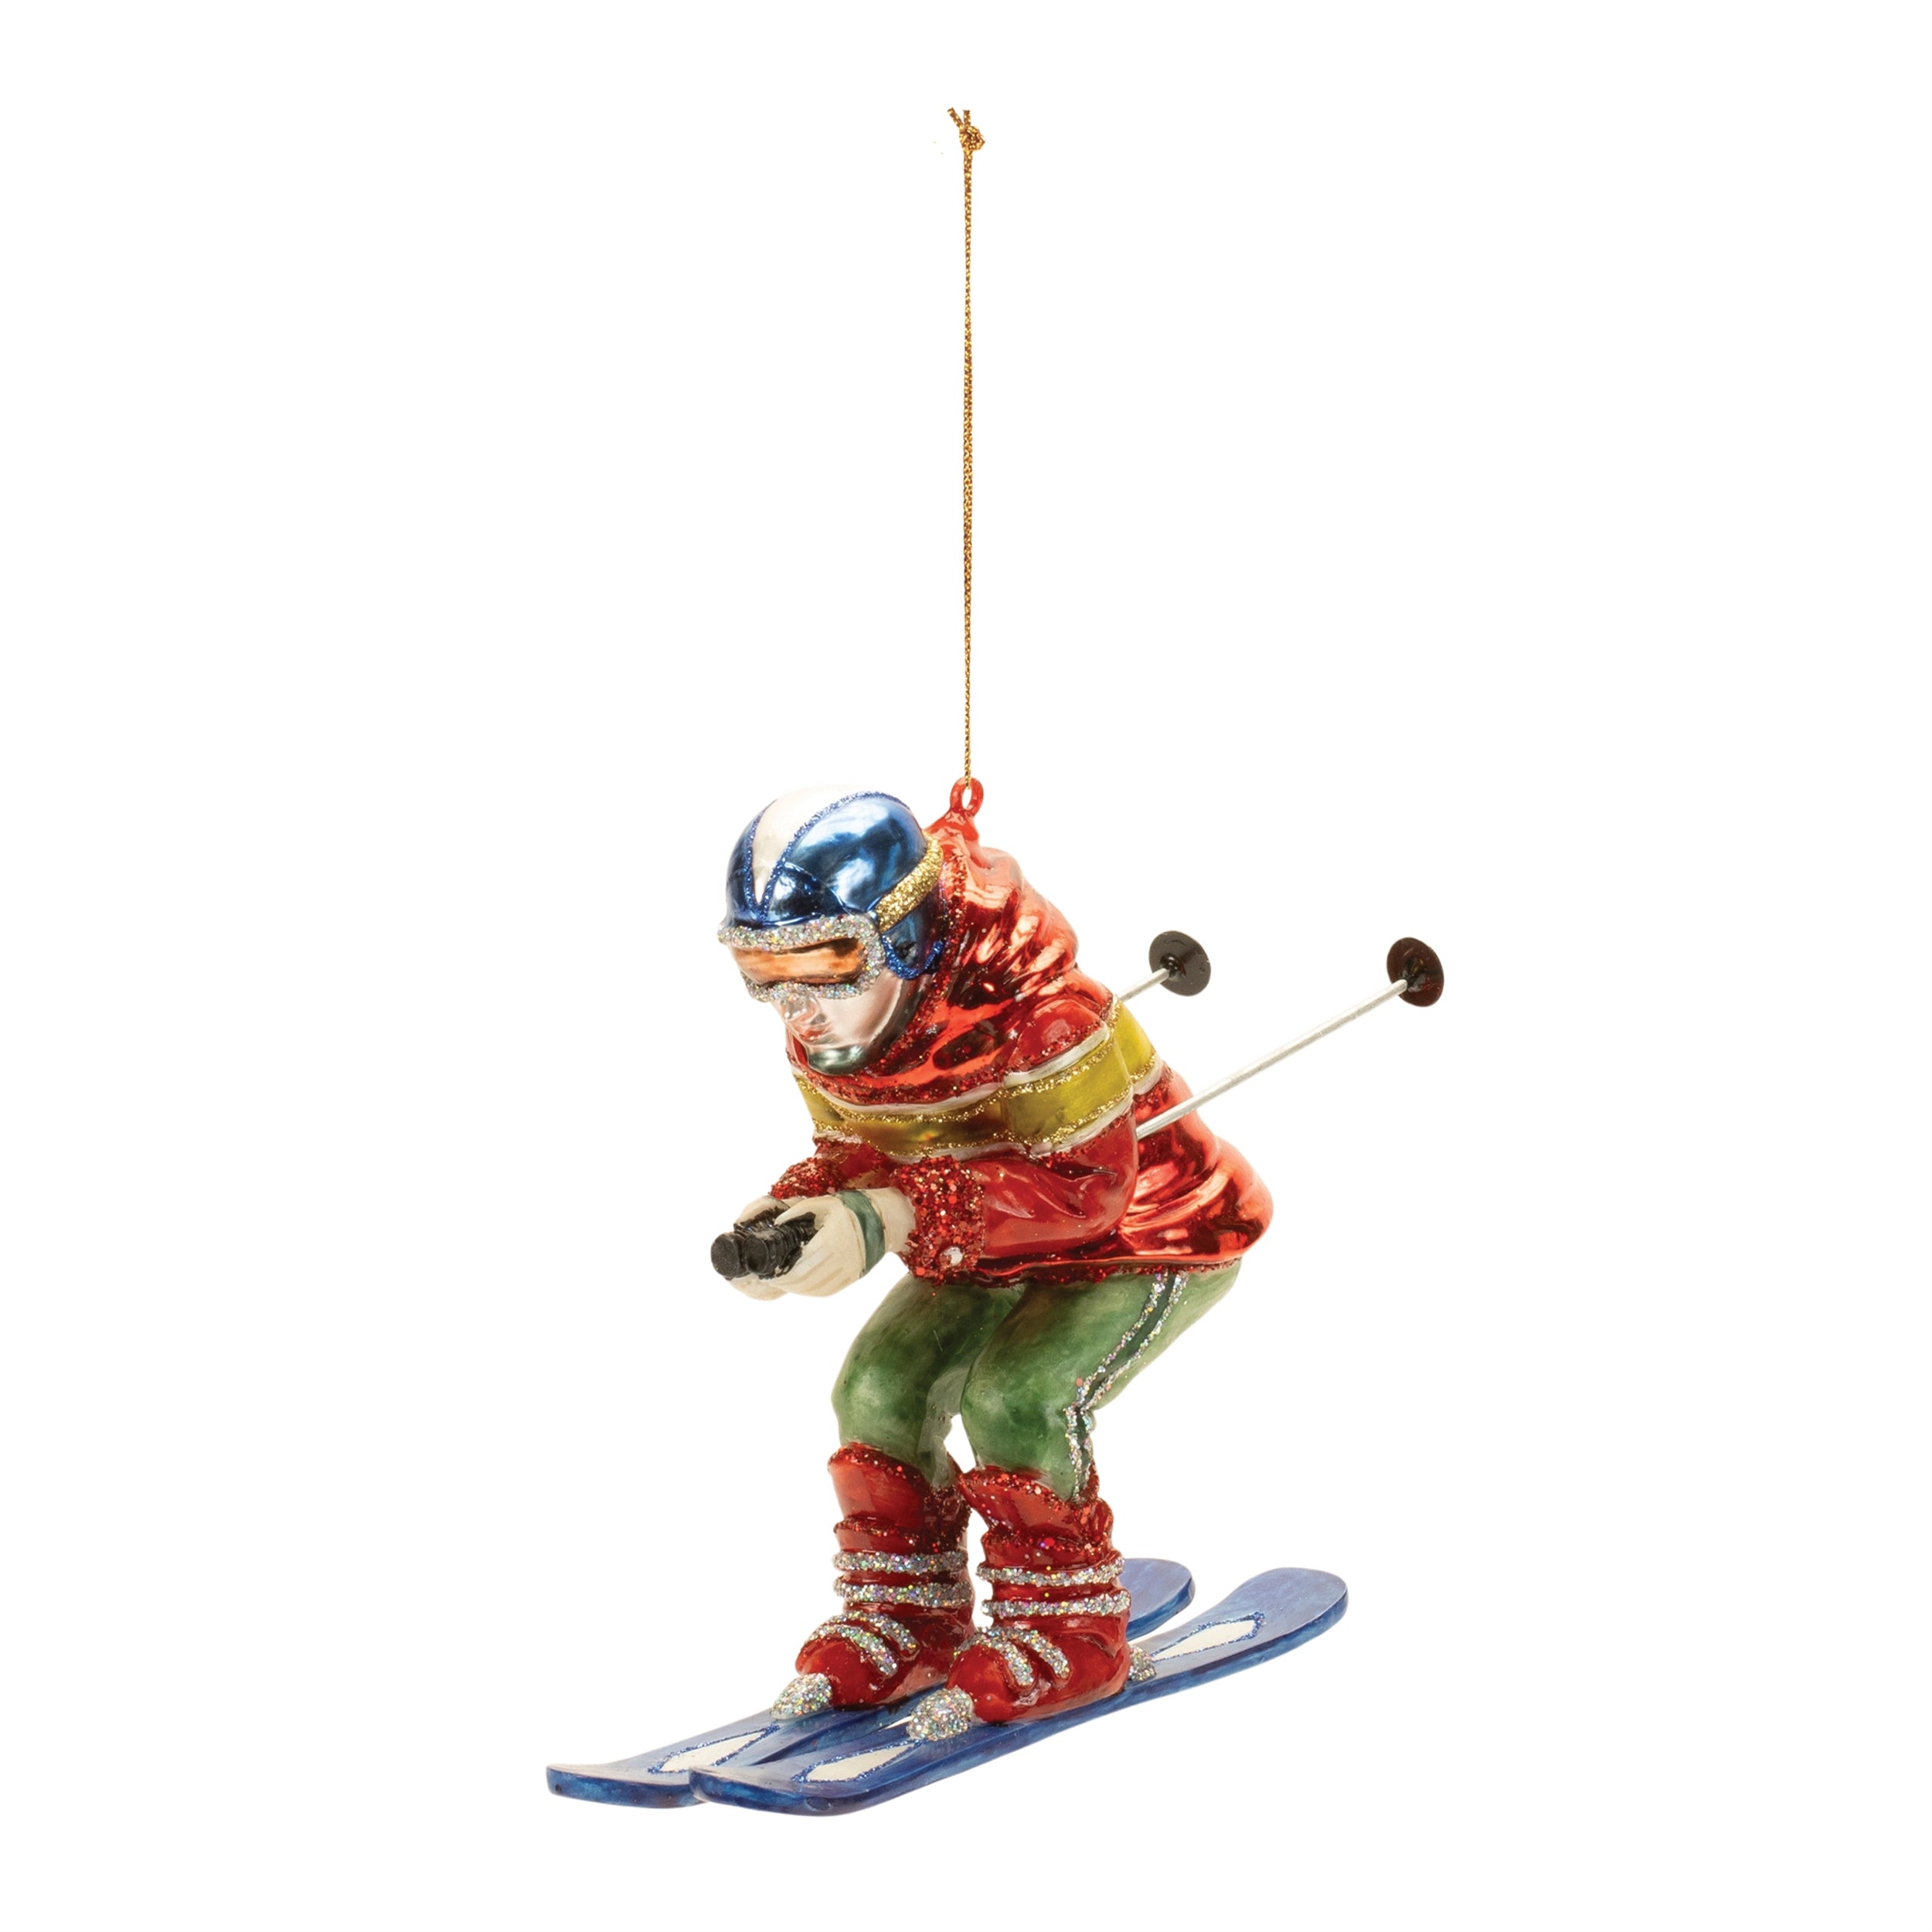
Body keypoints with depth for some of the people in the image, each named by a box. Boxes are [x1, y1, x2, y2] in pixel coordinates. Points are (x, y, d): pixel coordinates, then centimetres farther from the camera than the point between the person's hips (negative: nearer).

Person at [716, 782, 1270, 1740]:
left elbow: (1084, 1182, -39)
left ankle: (1066, 1630, -4)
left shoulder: (1038, 1008, -37)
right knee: (882, 1385, -8)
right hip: (998, 1252, 7)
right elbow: (858, 1151, -2)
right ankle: (905, 1617, 10)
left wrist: (891, 1220, -48)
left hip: (1153, 1233, -7)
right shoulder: (824, 1031, -13)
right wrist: (792, 1208, -28)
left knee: (1014, 1396, -25)